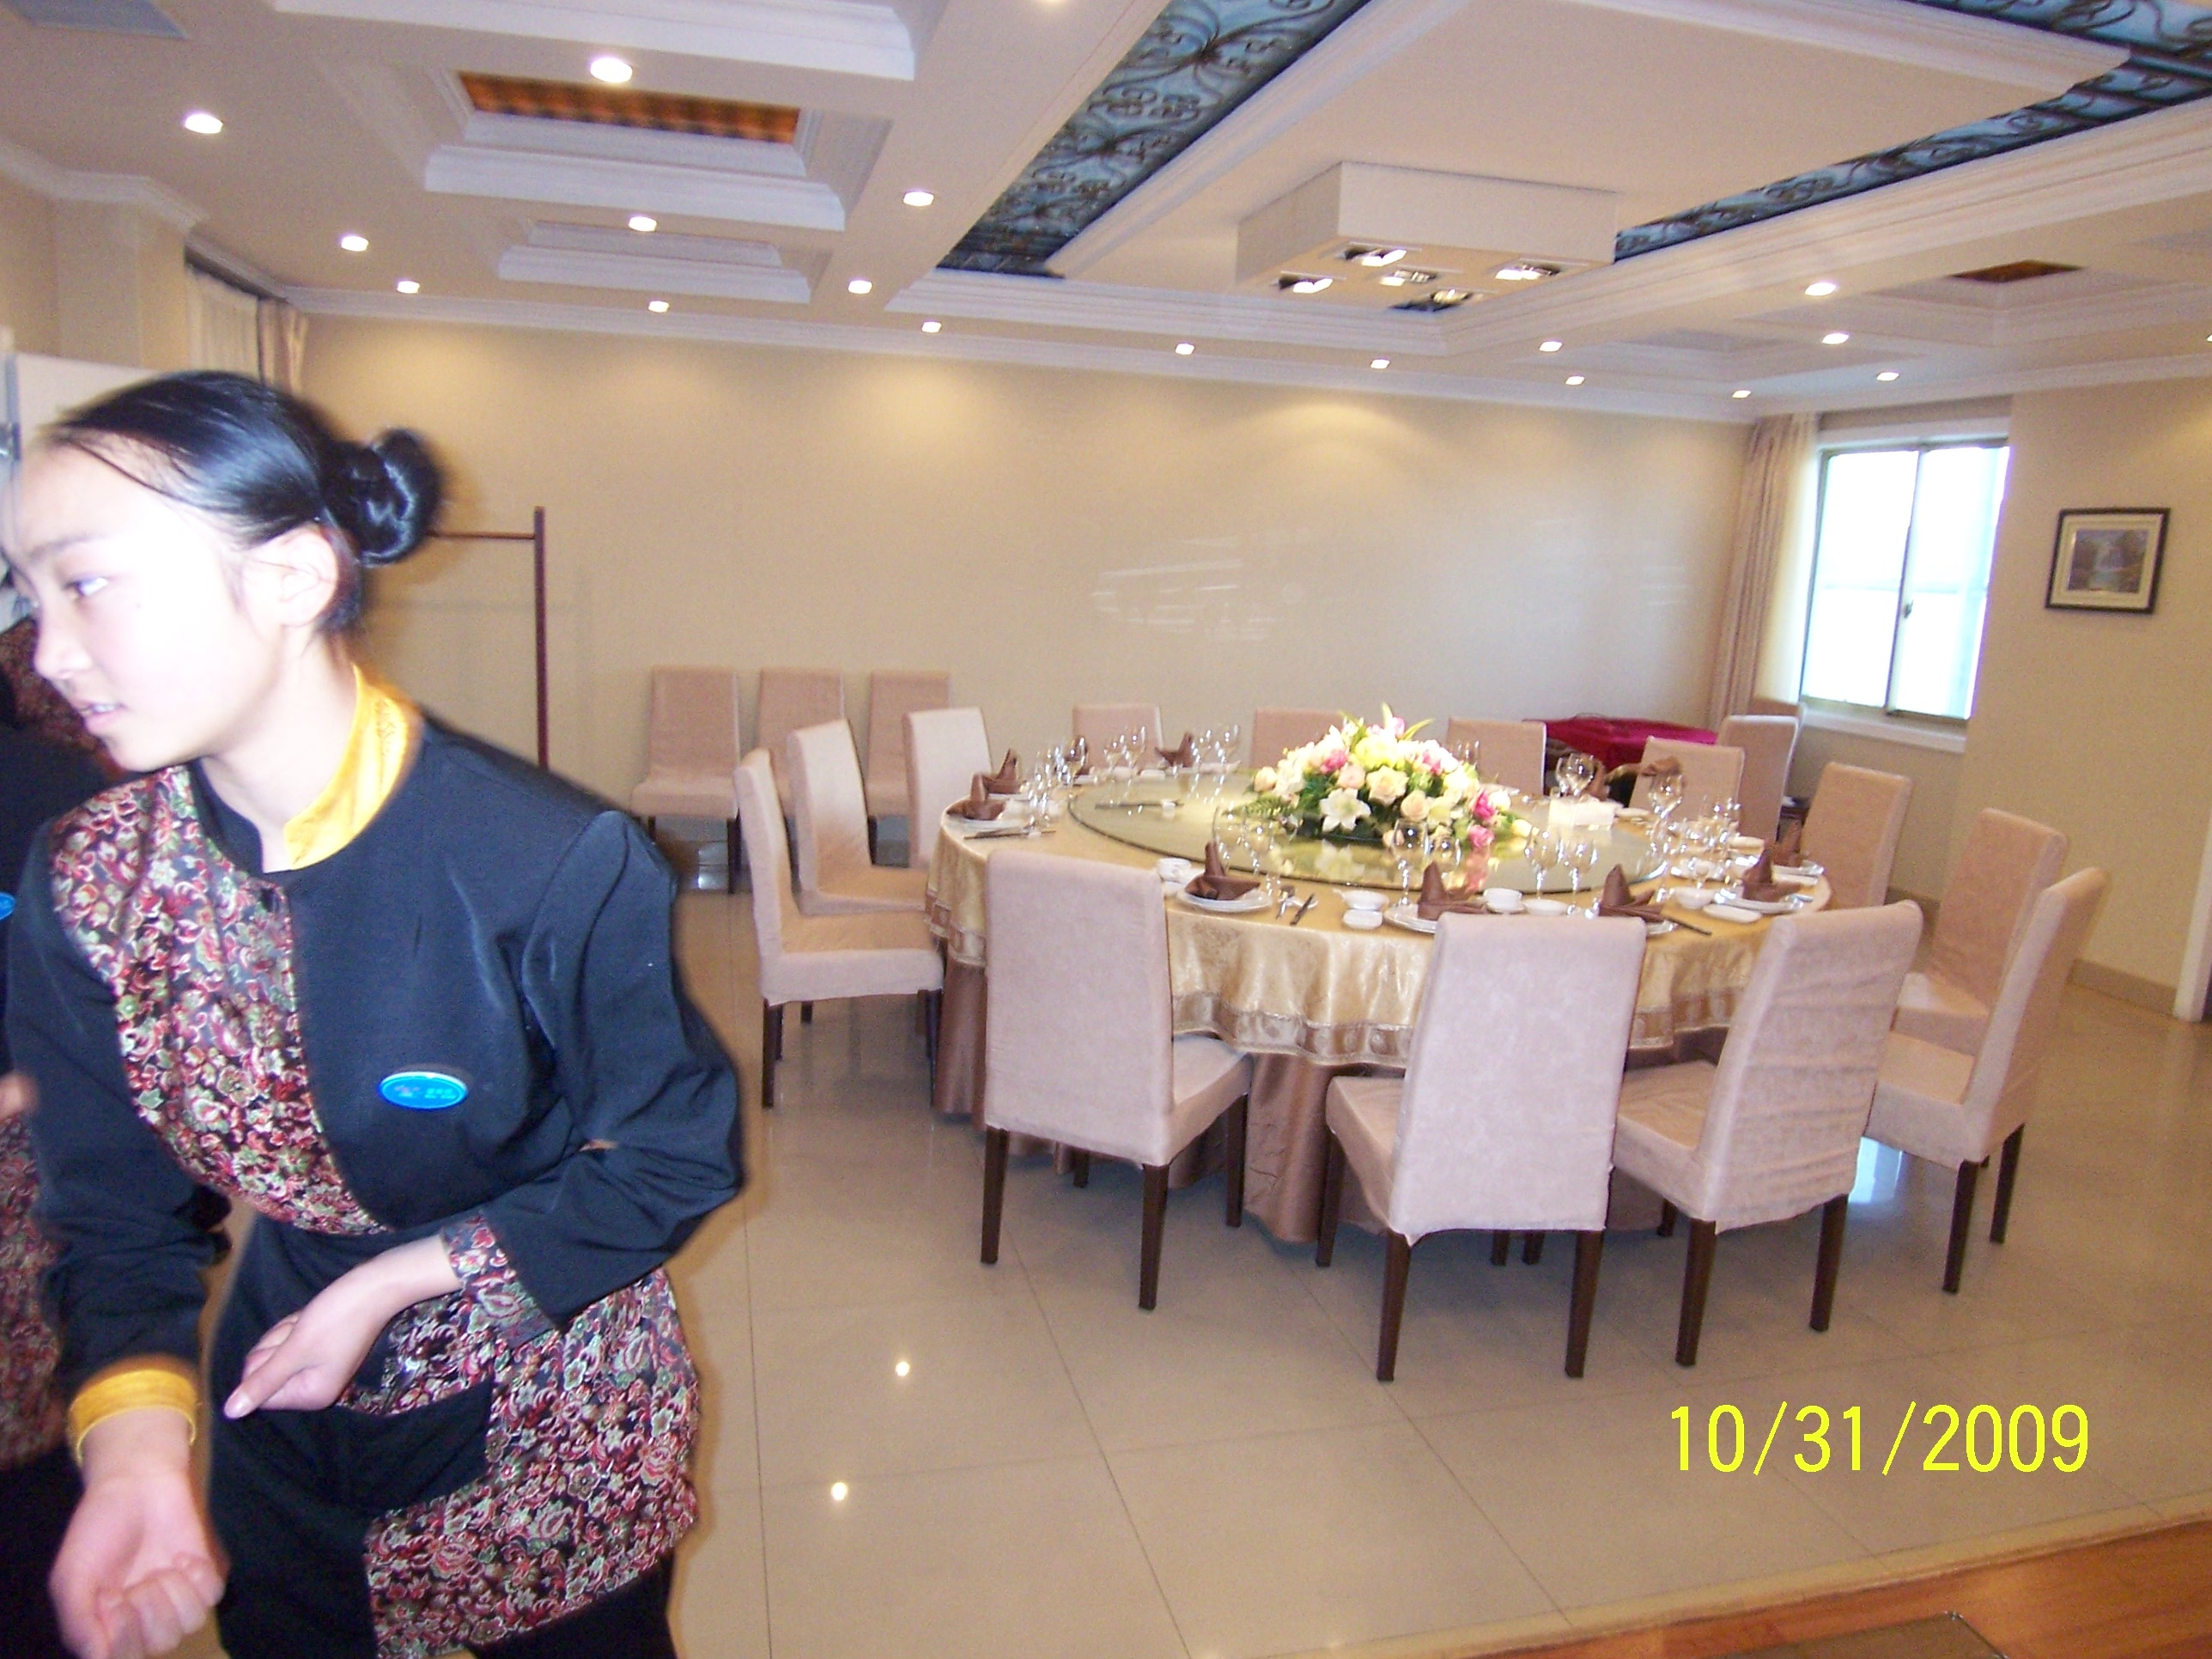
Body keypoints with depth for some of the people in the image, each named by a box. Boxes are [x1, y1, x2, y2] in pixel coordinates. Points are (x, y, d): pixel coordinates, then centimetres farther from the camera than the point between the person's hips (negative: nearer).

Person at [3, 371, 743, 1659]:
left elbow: (680, 1157, -17)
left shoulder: (554, 863, -29)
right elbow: (116, 1214, -6)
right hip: (282, 1420, 4)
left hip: (554, 1433, -3)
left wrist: (400, 1281, -21)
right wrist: (135, 1443, -24)